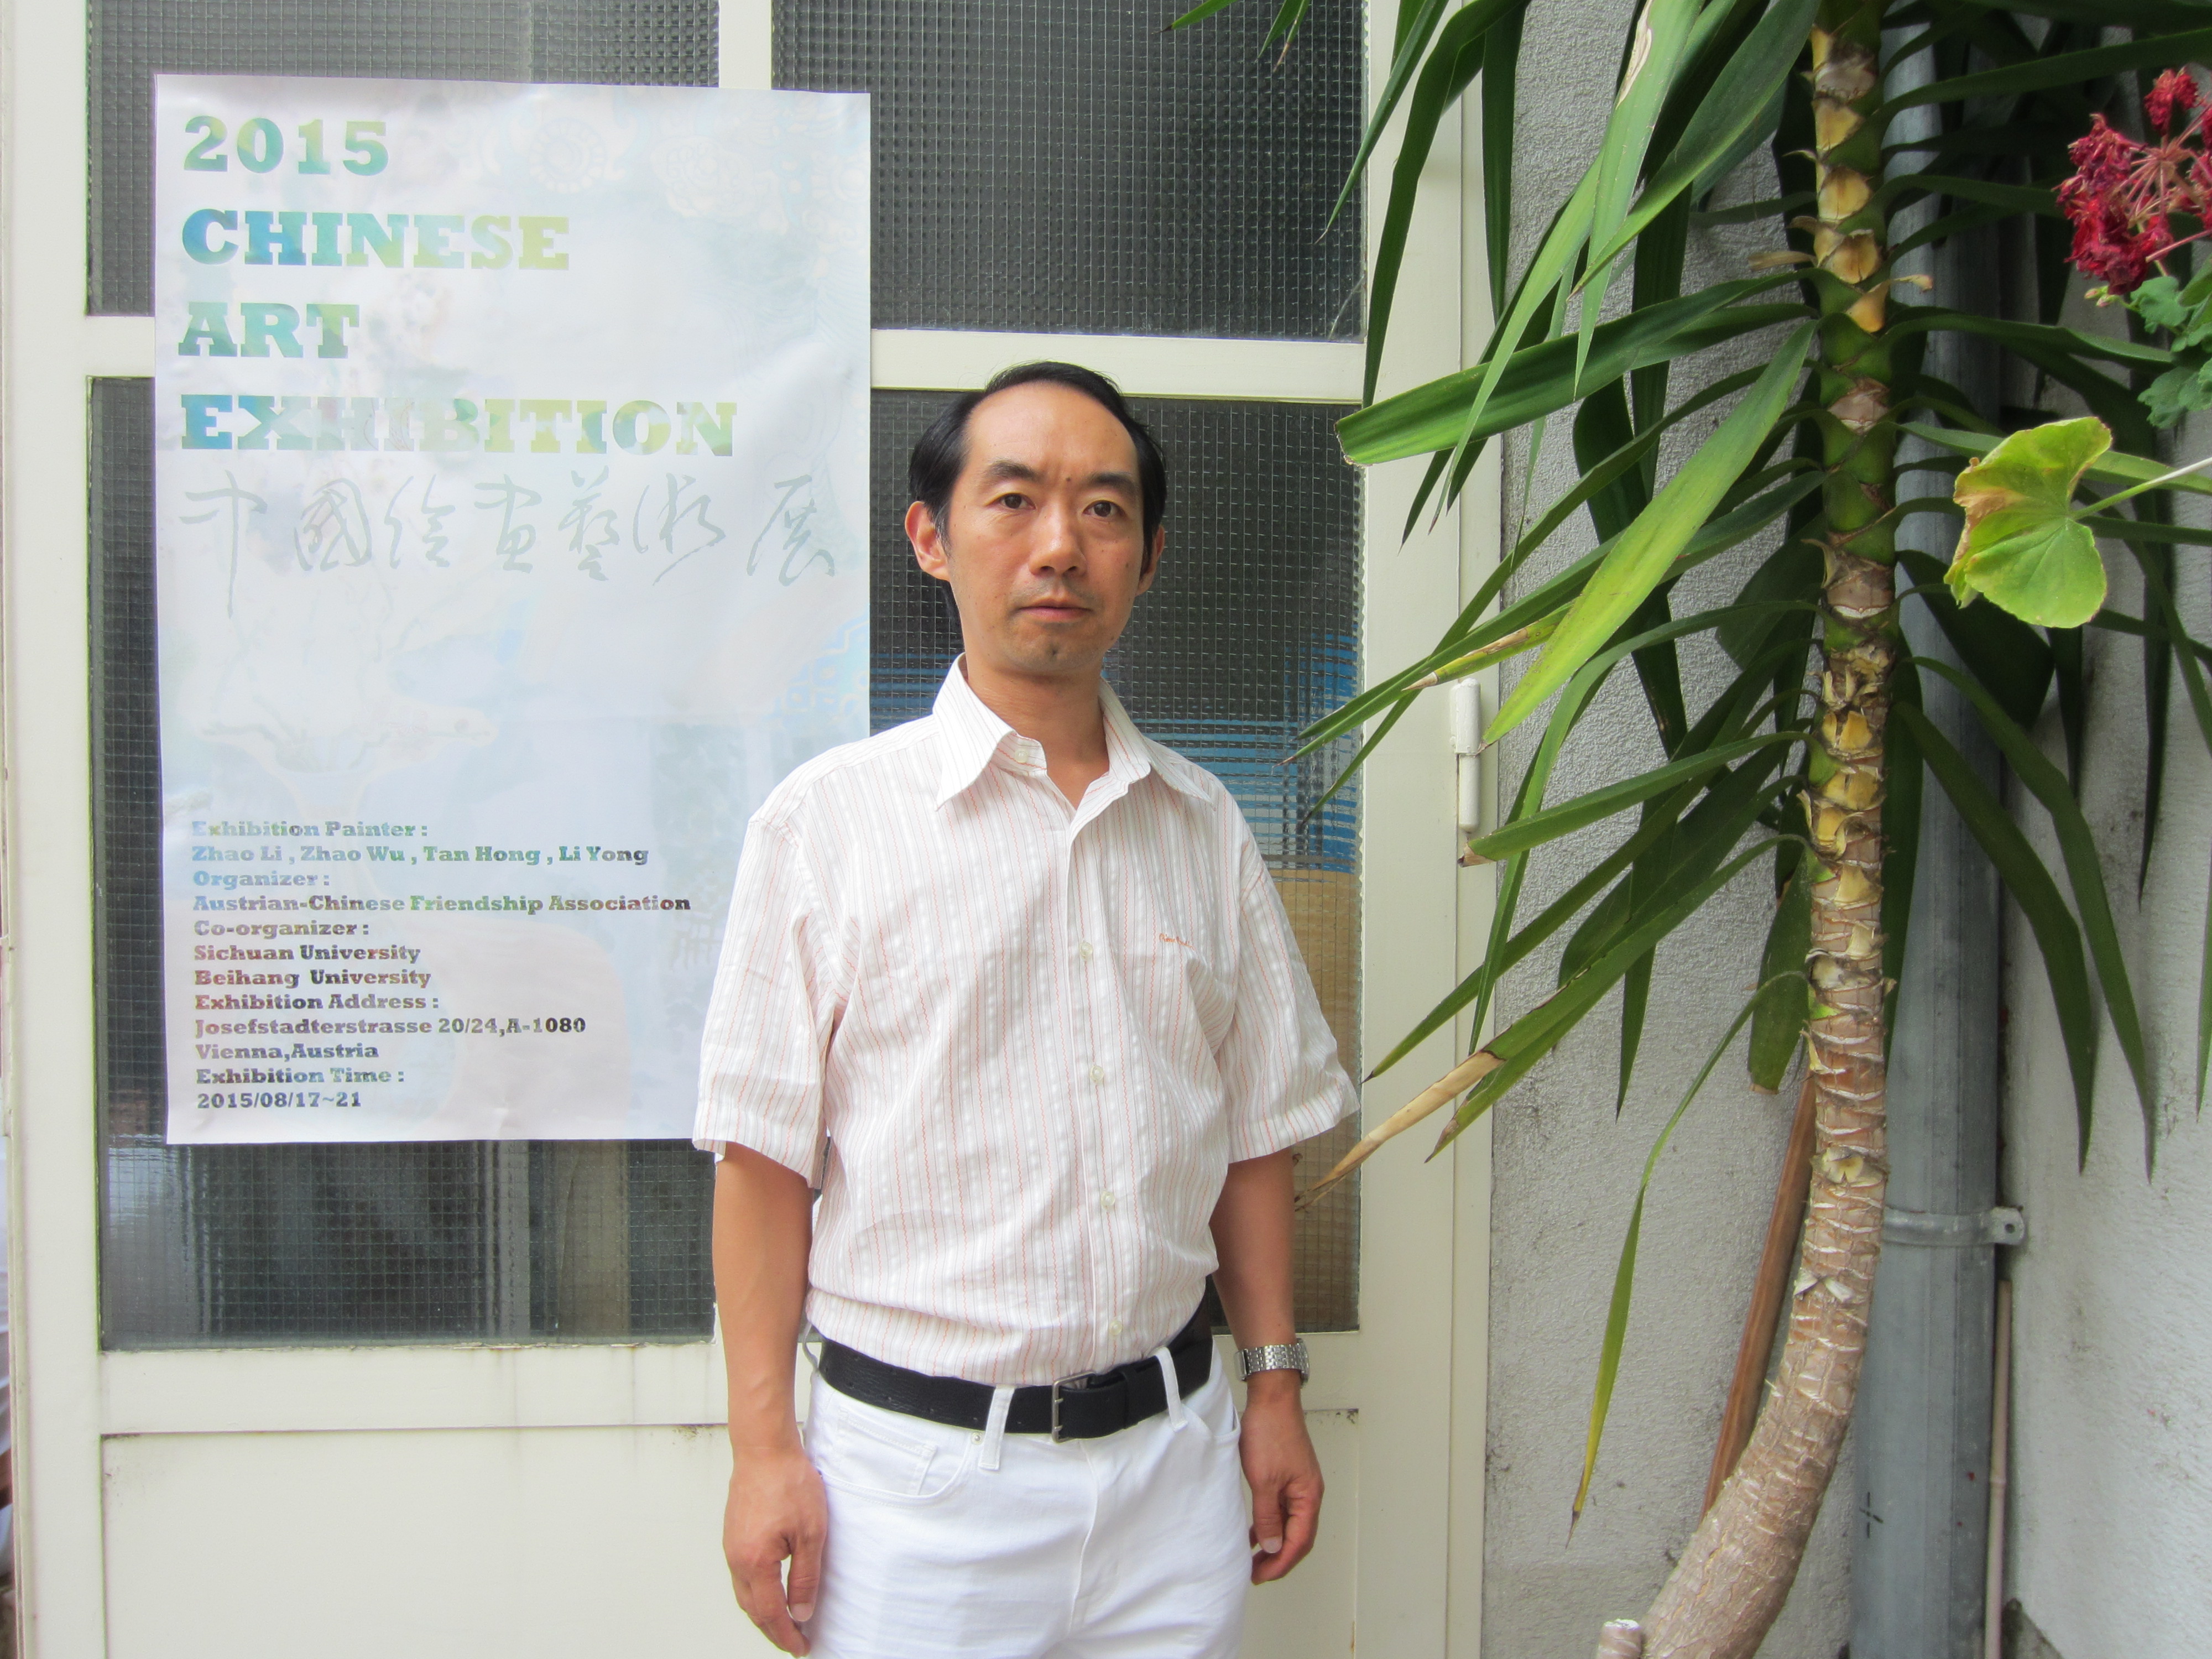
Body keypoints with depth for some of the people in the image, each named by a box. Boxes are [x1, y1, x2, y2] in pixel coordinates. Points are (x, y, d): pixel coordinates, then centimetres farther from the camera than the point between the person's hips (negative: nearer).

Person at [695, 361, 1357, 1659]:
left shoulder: (1206, 829, 5)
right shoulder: (828, 821, -7)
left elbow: (1252, 1129, 10)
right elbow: (766, 1156, -6)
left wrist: (1275, 1381, 10)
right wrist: (764, 1443, -7)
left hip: (1171, 1455, 4)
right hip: (916, 1467, -3)